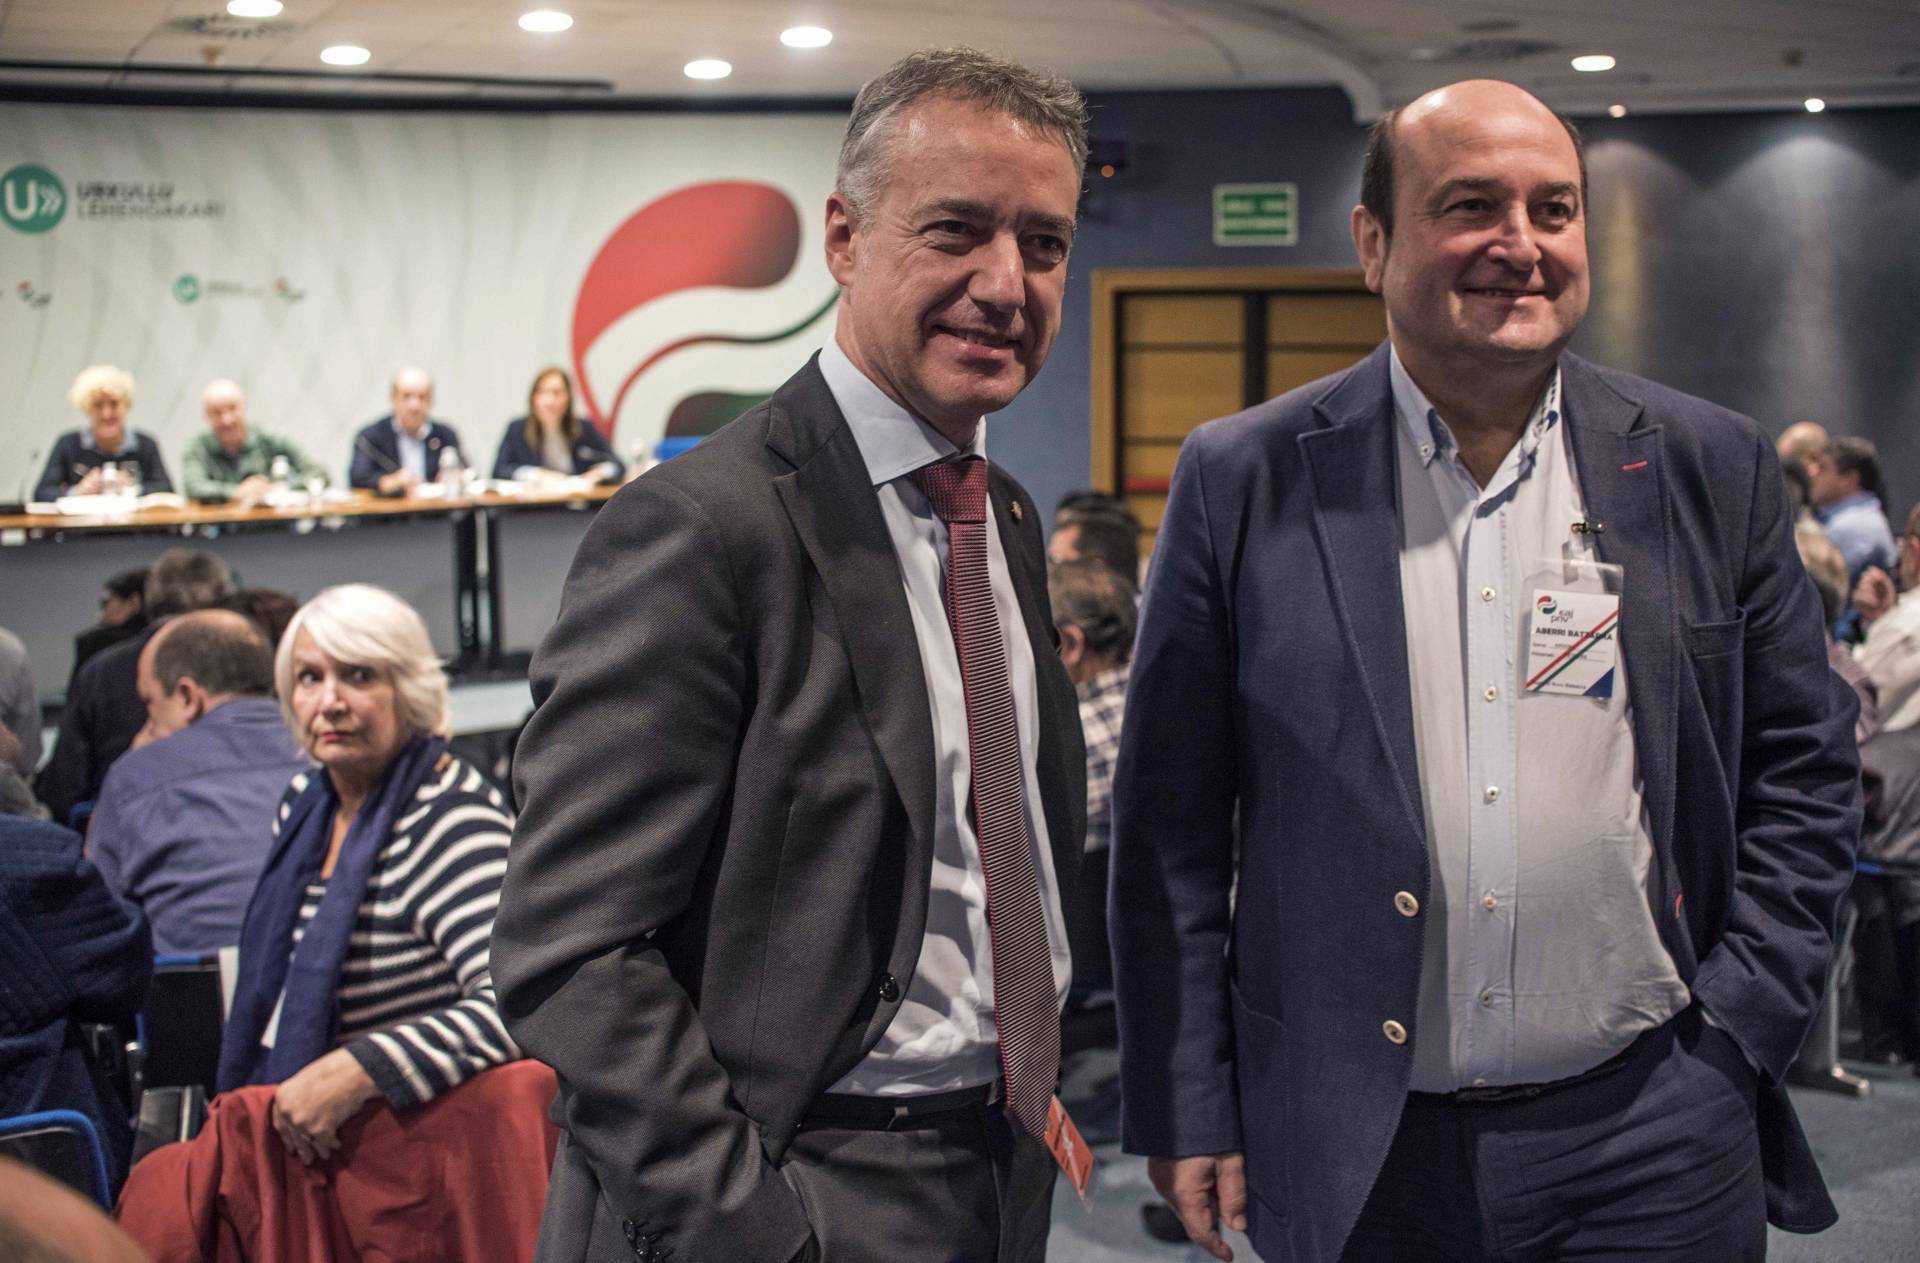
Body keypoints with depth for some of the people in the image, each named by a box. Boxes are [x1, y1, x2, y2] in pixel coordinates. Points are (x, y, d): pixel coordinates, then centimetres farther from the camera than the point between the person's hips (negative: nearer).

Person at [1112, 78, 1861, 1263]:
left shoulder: (1714, 468, 3)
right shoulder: (1245, 479, -2)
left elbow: (1804, 771, 8)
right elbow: (1171, 818, -1)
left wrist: (1739, 1029, 0)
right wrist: (1186, 1107, -2)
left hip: (1650, 1136, 1)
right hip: (1352, 1157, -1)